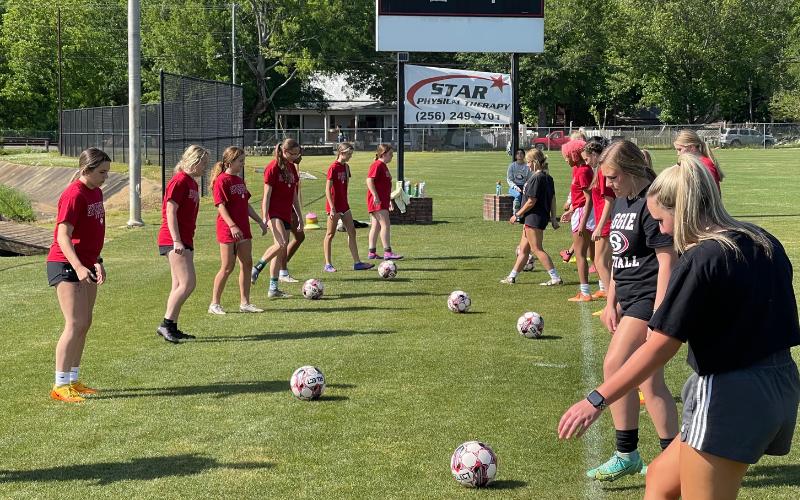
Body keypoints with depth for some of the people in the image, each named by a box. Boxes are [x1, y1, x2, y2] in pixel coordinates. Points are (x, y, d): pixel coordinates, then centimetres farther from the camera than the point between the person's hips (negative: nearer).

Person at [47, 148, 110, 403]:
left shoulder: (96, 192, 11)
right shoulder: (74, 195, -17)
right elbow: (63, 235, -23)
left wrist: (97, 262, 27)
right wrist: (78, 267, -34)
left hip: (86, 265, 9)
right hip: (66, 265, -9)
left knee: (85, 324, 11)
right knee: (75, 324, -11)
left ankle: (73, 380, 20)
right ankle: (60, 385, -6)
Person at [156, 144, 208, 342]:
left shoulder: (192, 183, 16)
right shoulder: (179, 181, -12)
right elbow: (171, 212, -18)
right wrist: (177, 241, -22)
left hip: (184, 241, 10)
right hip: (174, 241, -10)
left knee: (179, 285, 11)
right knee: (188, 283, -14)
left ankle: (172, 328, 15)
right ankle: (166, 324, -10)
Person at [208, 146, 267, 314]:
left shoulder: (239, 180, 14)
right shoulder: (221, 181, -11)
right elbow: (221, 206, -18)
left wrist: (260, 221, 19)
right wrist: (232, 226, -27)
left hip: (243, 228, 8)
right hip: (227, 229, -8)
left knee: (247, 264, 7)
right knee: (228, 267, -5)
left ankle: (245, 303, 12)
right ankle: (214, 304, 5)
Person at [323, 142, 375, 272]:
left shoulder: (346, 167, 9)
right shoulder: (333, 168, -15)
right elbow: (328, 189, -17)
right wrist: (332, 208, -21)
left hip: (344, 204, 8)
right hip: (334, 205, -8)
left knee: (352, 232, 6)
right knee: (330, 234, 0)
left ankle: (357, 262, 9)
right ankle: (327, 265, 6)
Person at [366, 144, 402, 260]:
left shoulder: (383, 166, 20)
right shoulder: (377, 165, -11)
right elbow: (369, 180, -21)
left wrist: (389, 201, 27)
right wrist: (375, 196, -26)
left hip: (383, 201, 10)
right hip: (377, 201, -10)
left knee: (376, 226, 10)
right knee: (386, 225, -13)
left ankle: (372, 253, 13)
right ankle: (387, 252, -15)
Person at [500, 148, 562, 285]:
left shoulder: (536, 178, -18)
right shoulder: (548, 178, 10)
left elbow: (531, 201, -19)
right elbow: (552, 199, 13)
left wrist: (517, 215, -10)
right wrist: (553, 218, 17)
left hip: (534, 218, -10)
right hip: (543, 216, 10)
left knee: (536, 249, -4)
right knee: (523, 249, 16)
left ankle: (555, 278, -5)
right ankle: (512, 277, 24)